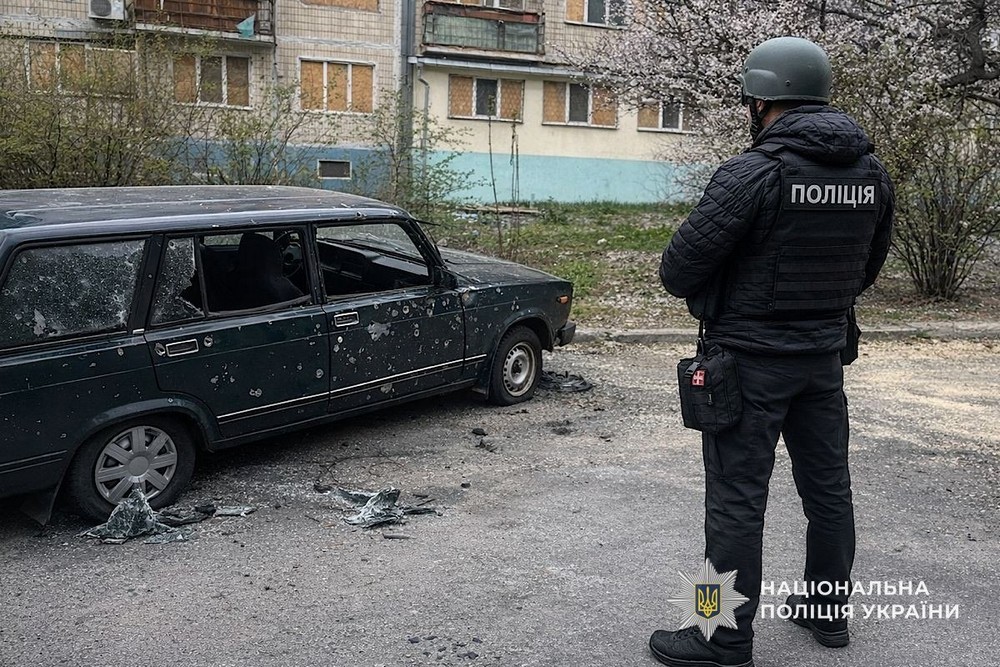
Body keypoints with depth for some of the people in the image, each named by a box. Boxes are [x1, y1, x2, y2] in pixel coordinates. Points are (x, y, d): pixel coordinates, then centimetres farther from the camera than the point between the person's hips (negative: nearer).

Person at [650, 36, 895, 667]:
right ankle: (829, 610, 35)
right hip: (826, 354, 7)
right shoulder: (872, 172, 3)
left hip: (752, 359, -7)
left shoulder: (755, 172, -19)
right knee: (828, 486, 19)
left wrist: (703, 294, 3)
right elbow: (869, 267, 13)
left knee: (737, 501, 2)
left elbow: (680, 268, -18)